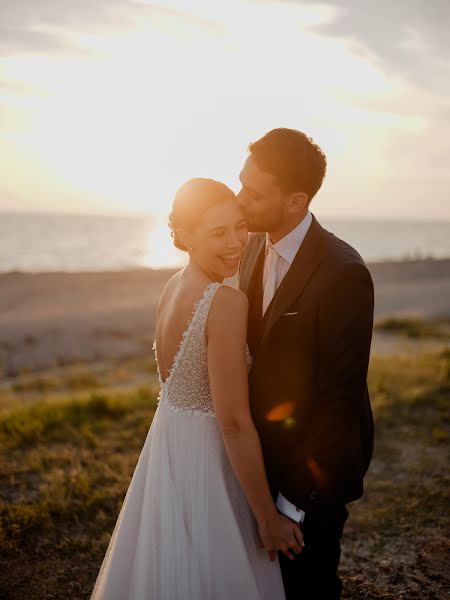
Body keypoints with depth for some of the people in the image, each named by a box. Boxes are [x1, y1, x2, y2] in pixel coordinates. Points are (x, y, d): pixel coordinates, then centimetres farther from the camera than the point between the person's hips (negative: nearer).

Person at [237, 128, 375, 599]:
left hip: (312, 462, -7)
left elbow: (341, 392, -24)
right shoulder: (256, 248, -1)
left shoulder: (343, 273, -26)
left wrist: (301, 491, -19)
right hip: (264, 454, 7)